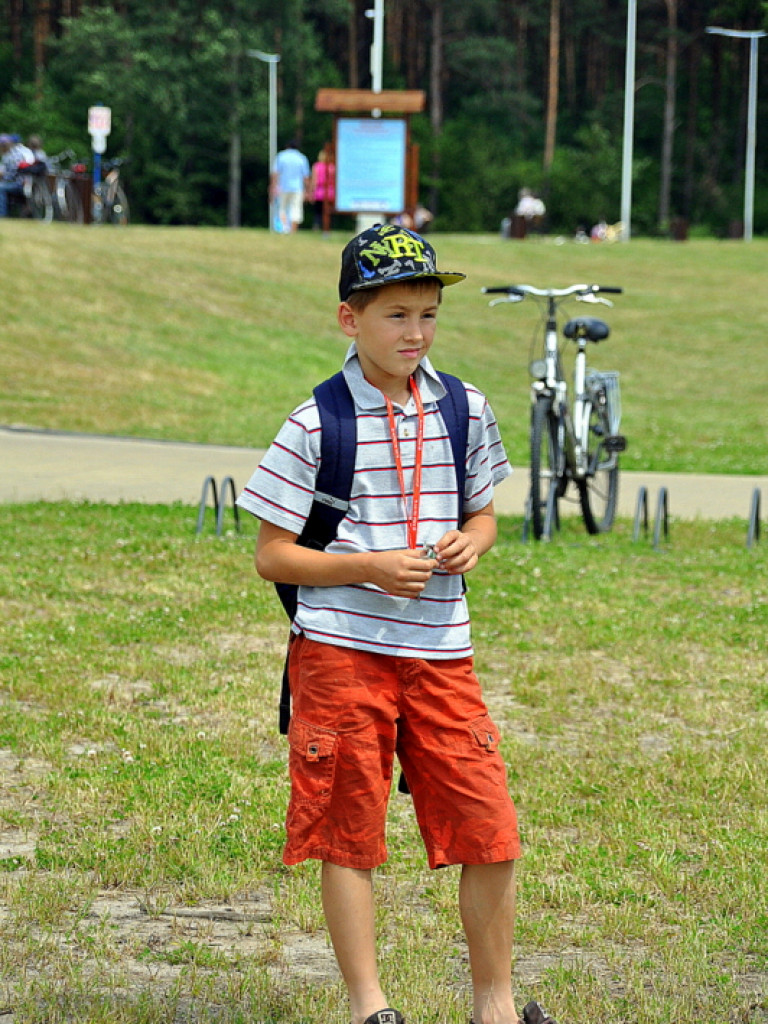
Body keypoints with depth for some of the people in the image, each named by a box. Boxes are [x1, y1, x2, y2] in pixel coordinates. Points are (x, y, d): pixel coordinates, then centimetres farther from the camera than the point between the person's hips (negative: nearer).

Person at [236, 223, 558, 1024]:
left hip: (440, 651, 3)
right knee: (348, 834, 2)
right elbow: (271, 556, -4)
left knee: (489, 828, 1)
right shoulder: (316, 424, -6)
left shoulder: (465, 410, 6)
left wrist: (471, 542, -4)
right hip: (341, 650, -3)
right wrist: (368, 568, -16)